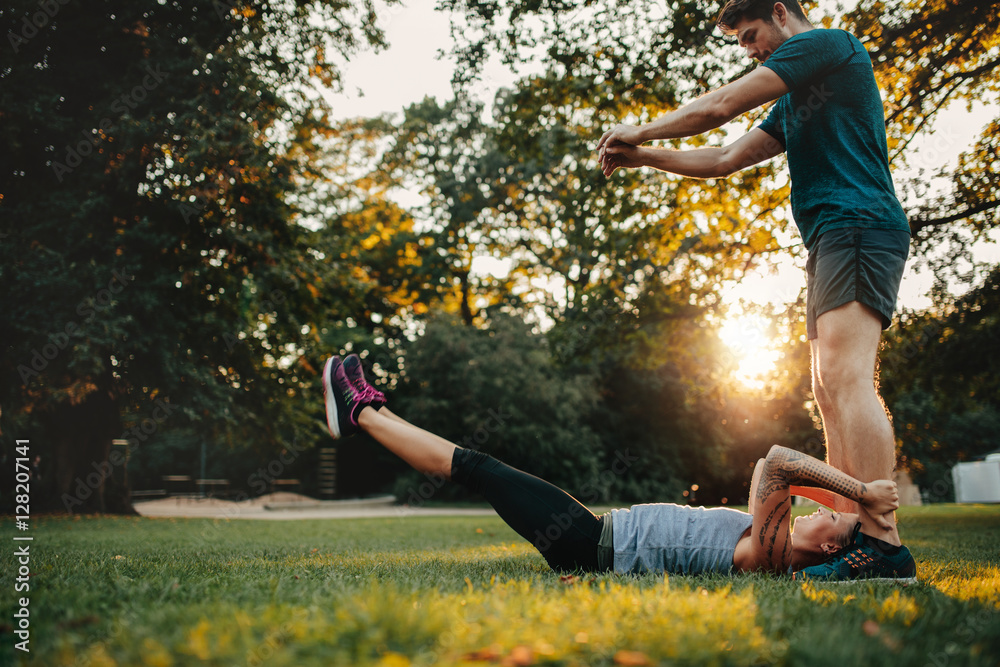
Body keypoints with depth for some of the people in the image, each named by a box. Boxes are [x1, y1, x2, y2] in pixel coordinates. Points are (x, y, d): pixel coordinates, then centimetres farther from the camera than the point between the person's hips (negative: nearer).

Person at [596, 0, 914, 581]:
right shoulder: (795, 104, 30)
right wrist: (643, 157, 22)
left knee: (845, 375, -22)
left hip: (859, 225, -10)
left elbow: (720, 106, -4)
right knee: (832, 390, 3)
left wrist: (642, 131, 9)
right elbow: (725, 160, 28)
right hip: (833, 239, 10)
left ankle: (884, 544, -27)